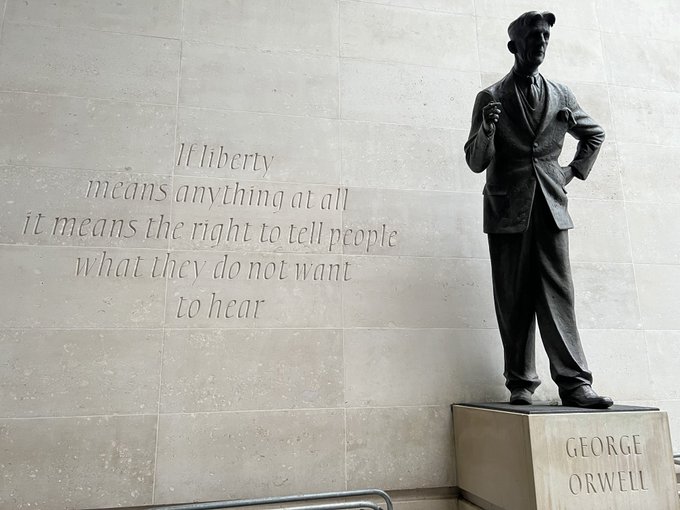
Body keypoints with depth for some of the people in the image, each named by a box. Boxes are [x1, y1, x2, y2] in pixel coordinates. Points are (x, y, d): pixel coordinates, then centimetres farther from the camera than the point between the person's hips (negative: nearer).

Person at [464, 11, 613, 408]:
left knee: (558, 294, -2)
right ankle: (521, 385, 5)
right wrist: (486, 129, -19)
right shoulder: (491, 98, 5)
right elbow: (475, 163, 0)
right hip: (508, 210, -2)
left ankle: (574, 383, 1)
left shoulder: (562, 96, 14)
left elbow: (595, 135, 30)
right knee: (514, 302, -1)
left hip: (551, 207, 3)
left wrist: (574, 171, 16)